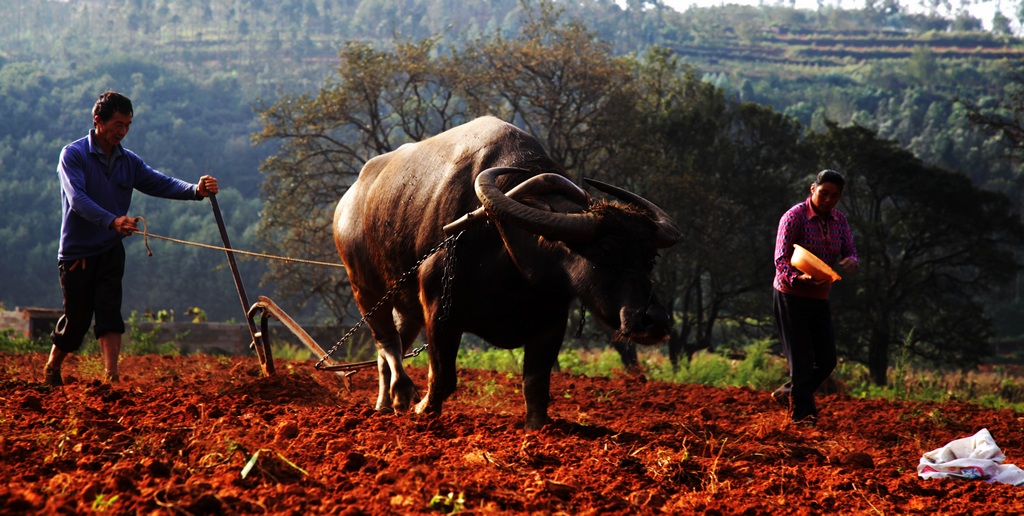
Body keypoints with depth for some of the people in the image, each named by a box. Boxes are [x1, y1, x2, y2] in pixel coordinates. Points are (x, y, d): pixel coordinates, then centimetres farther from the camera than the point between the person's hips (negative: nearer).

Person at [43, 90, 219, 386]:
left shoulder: (128, 162, 8)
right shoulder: (73, 155, -10)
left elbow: (161, 184, -3)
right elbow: (77, 199, -24)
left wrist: (196, 190, -22)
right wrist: (112, 221, -40)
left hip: (110, 250, 4)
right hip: (77, 251, -4)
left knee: (109, 312, -10)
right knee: (77, 317, 3)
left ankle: (111, 378, -16)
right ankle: (51, 368, 27)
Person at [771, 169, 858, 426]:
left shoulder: (839, 220, 7)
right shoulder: (794, 217, -14)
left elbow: (850, 250, 3)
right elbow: (781, 259, -19)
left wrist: (850, 261, -23)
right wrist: (799, 278, -39)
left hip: (820, 299, 7)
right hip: (791, 296, -6)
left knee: (827, 359, 5)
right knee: (802, 358, -6)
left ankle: (788, 393, 24)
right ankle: (802, 413, 4)